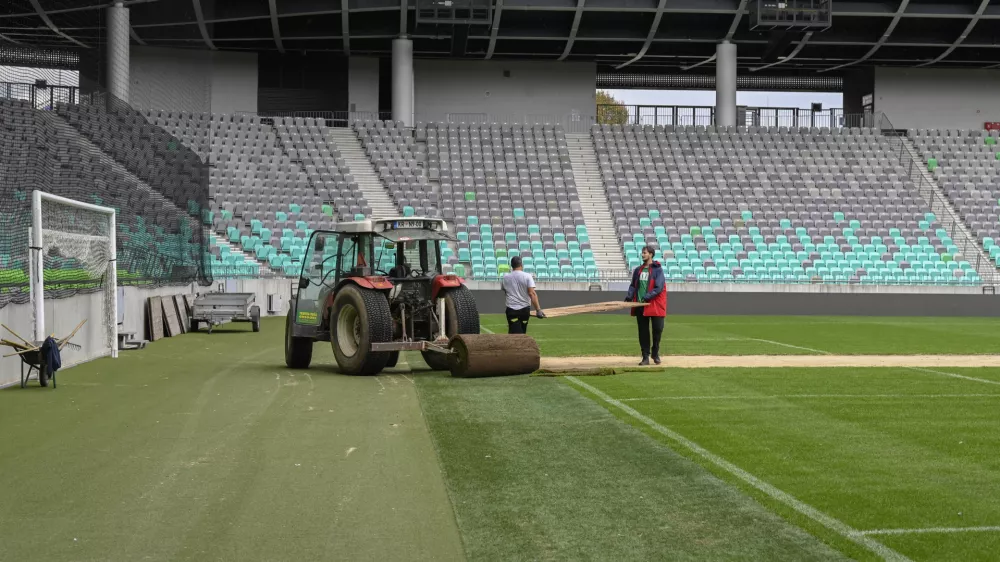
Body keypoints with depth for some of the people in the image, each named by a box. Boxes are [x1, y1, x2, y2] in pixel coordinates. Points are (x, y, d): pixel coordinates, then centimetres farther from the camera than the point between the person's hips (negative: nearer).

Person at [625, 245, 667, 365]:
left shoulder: (658, 270, -5)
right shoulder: (638, 270, 13)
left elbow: (658, 287, -13)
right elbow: (633, 285, 18)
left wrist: (647, 297, -22)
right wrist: (630, 296, -1)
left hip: (654, 305, -4)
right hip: (640, 305, 5)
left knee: (657, 329, 0)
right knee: (643, 331, 3)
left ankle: (655, 353, 19)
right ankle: (645, 356, 8)